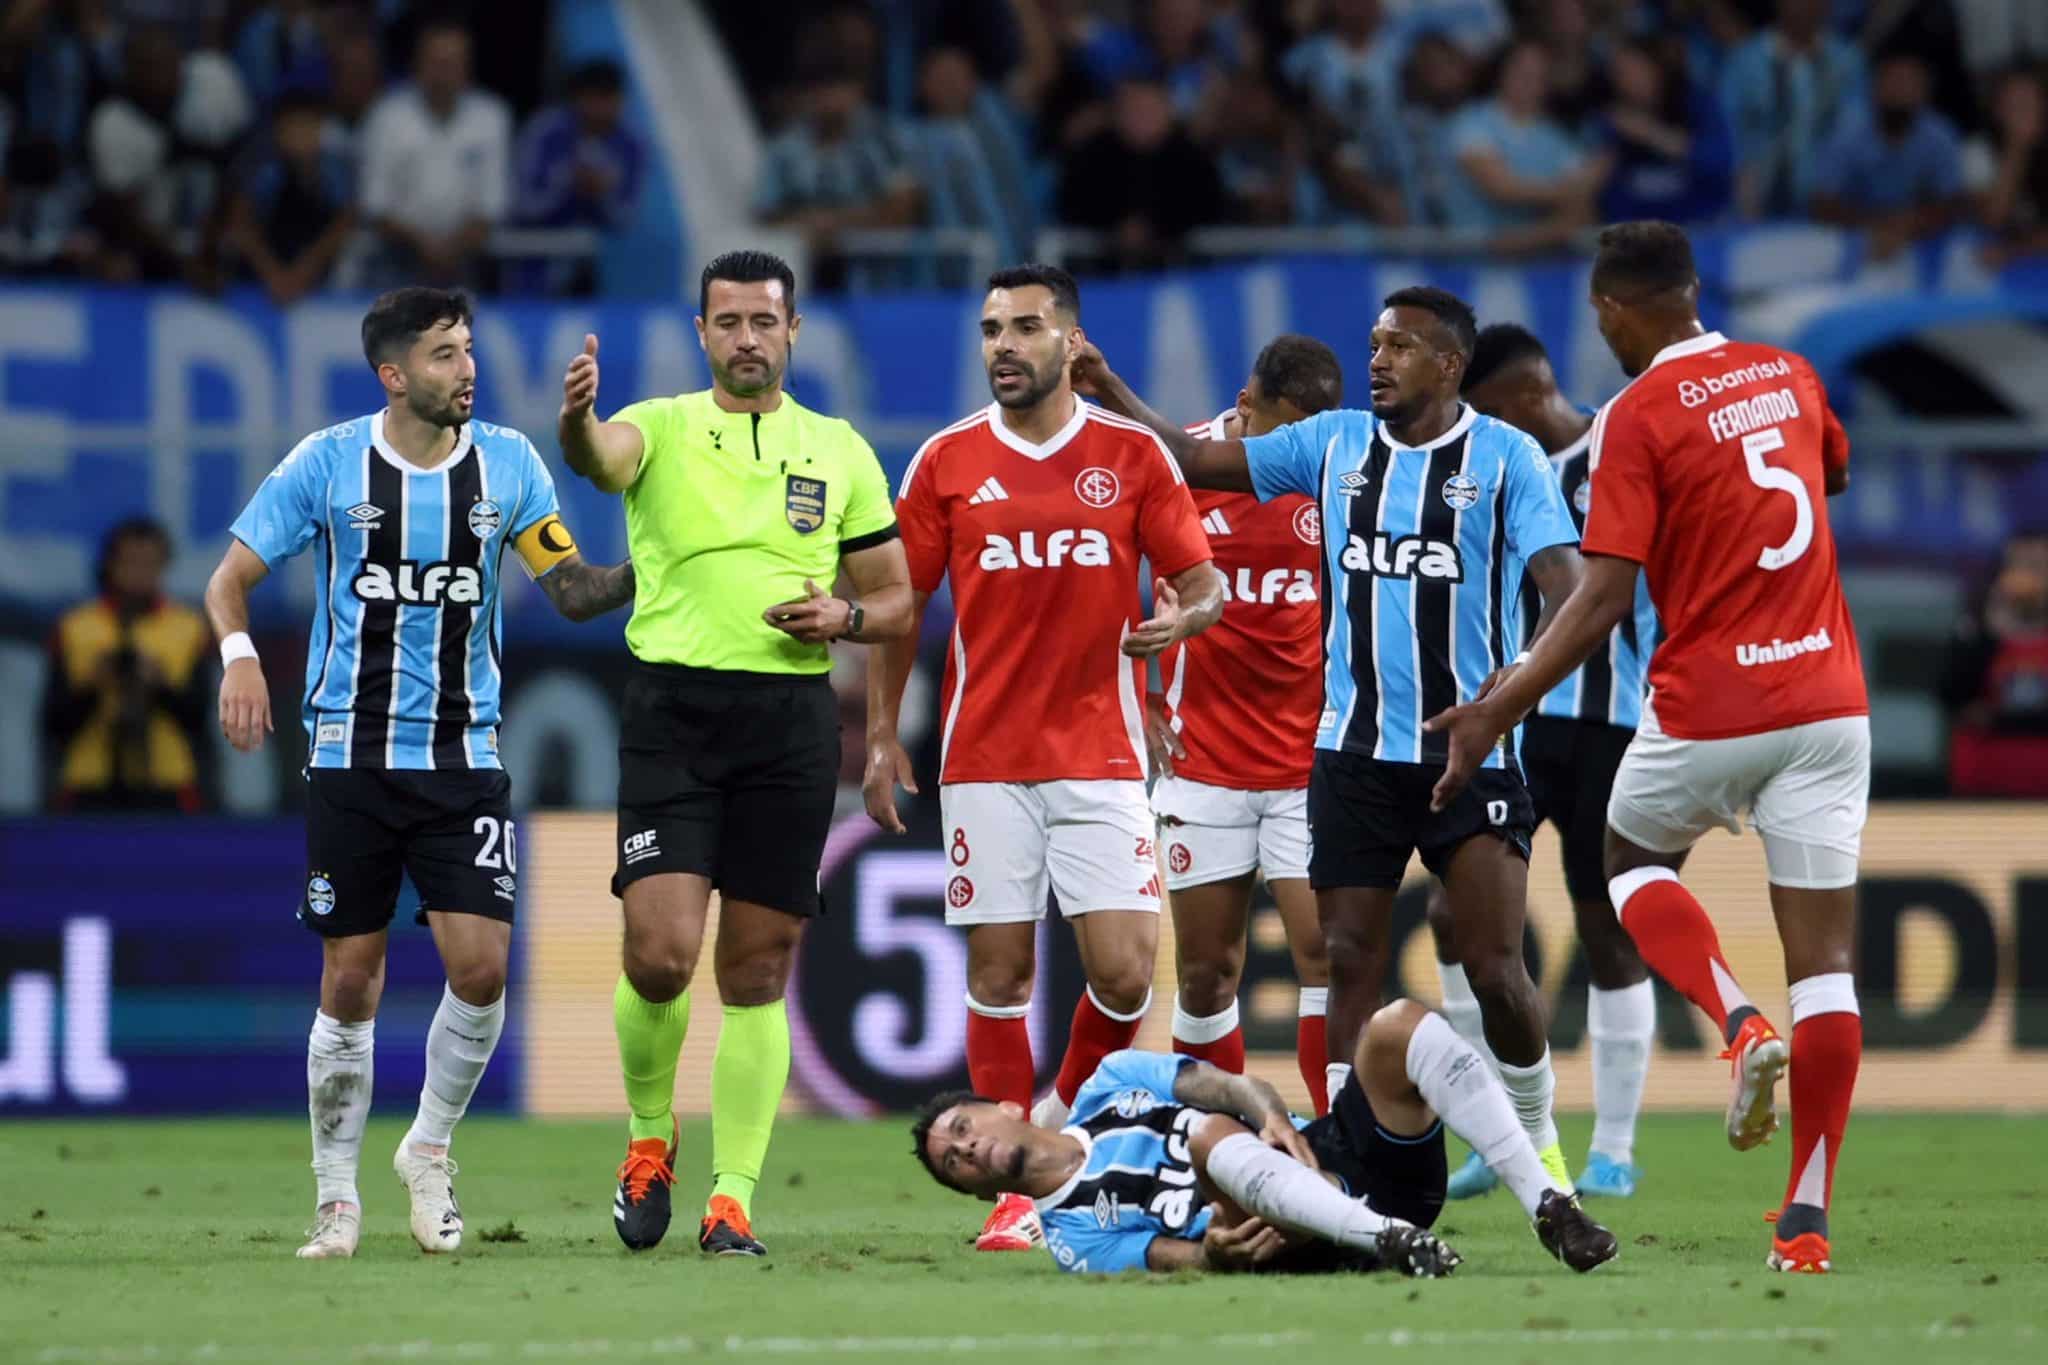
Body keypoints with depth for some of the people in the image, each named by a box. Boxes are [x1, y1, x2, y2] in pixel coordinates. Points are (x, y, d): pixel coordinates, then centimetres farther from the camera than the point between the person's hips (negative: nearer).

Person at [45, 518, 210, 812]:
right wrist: (90, 687, -14)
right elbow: (55, 722, 3)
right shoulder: (74, 628, 6)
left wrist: (162, 686, -15)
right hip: (94, 796, 0)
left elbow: (197, 717, 2)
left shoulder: (188, 628, 7)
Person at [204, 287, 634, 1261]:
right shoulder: (328, 464, -2)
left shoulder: (506, 462, 3)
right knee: (350, 985, 0)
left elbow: (571, 590, 4)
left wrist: (641, 574, -16)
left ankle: (429, 1151, 14)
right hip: (350, 755, -1)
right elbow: (230, 578, 3)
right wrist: (238, 652, -16)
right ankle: (336, 1196, 14)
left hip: (463, 758, 1)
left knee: (480, 967, -10)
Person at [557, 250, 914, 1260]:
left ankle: (734, 1196, 8)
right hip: (672, 710, -2)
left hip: (791, 720, 2)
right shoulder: (663, 428, 4)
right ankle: (650, 1133, 13)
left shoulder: (841, 452, 12)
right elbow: (601, 456, -21)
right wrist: (576, 420, -45)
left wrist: (843, 617, -8)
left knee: (757, 972, 2)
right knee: (659, 951, -14)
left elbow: (897, 600, 15)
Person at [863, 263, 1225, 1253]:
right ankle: (1018, 1188, 7)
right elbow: (899, 605, 10)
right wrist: (881, 735, 5)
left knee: (1124, 968, -9)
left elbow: (1202, 585, 5)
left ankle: (1068, 1117, 19)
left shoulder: (1133, 455, 3)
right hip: (984, 757, 0)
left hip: (1102, 756, 0)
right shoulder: (947, 461, 5)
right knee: (999, 967, -1)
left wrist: (1183, 615, -19)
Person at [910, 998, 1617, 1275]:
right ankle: (1393, 1242, -54)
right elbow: (1164, 1256, -1)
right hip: (1313, 1243, -4)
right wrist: (1209, 1253, -25)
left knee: (1398, 1027, -24)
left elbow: (1227, 1086, 11)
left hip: (1335, 1147, 4)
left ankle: (1548, 1207, -31)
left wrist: (1273, 1116, -13)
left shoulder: (1110, 1083, 26)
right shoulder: (1072, 1234, 16)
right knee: (1208, 1138, -36)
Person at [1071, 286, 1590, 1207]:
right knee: (1348, 962, 0)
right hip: (1355, 752, 4)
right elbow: (1199, 461, 16)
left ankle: (1538, 1141, 13)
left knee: (1495, 968, -8)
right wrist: (1112, 395, 8)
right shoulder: (1335, 443, 9)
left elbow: (1565, 584, -13)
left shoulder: (1505, 457, -3)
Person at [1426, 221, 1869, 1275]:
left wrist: (1498, 712, -14)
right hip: (1829, 702, 4)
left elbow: (1604, 597, -16)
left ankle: (1741, 1024, -2)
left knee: (1635, 856, 25)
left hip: (1707, 709, -4)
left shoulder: (1636, 417, -10)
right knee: (1824, 957, 4)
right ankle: (1808, 1217, -1)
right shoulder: (1788, 375, 8)